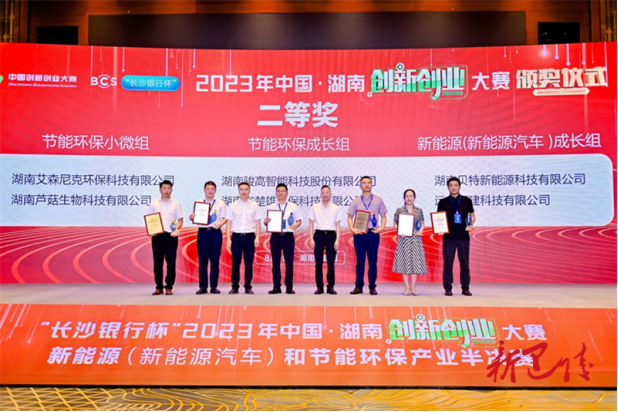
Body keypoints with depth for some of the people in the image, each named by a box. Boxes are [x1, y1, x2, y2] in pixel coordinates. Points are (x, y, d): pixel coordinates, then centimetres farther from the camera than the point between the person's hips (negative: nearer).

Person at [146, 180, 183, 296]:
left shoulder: (176, 204, 9)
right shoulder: (154, 203, 11)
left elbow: (180, 220, 7)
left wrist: (176, 229, -12)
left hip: (171, 236, -1)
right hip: (157, 236, 1)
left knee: (171, 262, -2)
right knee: (157, 262, 3)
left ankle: (169, 287, 7)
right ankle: (159, 287, 12)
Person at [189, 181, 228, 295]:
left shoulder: (220, 203, 8)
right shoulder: (198, 202, 11)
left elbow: (225, 218, 5)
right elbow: (194, 217, 10)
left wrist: (219, 224, -14)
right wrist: (191, 217, -13)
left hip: (215, 232, -1)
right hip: (202, 232, 1)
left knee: (215, 260, 1)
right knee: (202, 260, 1)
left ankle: (214, 286, 8)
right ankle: (203, 286, 8)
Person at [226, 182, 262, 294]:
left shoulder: (254, 205, 6)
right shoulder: (233, 206, 6)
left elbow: (257, 222, 6)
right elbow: (229, 222, 6)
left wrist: (257, 237, -4)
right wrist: (228, 238, -2)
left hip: (250, 236, 0)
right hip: (236, 236, 0)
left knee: (249, 263, 2)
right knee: (235, 263, 1)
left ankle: (248, 286, 11)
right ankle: (235, 286, 11)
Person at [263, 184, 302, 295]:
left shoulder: (293, 207, 9)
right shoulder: (271, 207, 11)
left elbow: (299, 220, 8)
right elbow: (267, 222, 11)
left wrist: (296, 225, -13)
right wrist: (266, 222, -12)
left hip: (288, 236, -1)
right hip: (275, 236, 1)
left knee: (289, 262, -1)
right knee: (275, 262, 3)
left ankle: (289, 287, 5)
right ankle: (276, 286, 9)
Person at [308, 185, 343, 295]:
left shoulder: (336, 208, 7)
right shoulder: (315, 208, 7)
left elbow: (338, 225, 5)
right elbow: (311, 224, 6)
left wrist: (337, 240, -4)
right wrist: (311, 239, -3)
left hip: (331, 235, 0)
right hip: (318, 235, 0)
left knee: (331, 263, 2)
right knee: (318, 263, 2)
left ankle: (331, 286, 10)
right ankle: (319, 287, 9)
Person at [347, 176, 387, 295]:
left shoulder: (378, 200, 9)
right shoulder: (356, 201, 9)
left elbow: (383, 216, 8)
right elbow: (350, 217, 8)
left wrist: (382, 227, -9)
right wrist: (352, 228, -9)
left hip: (373, 232, 0)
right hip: (359, 233, 0)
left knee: (373, 261, 2)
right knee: (360, 260, 3)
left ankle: (372, 287, 11)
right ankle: (359, 286, 9)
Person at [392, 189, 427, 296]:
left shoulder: (419, 210, 8)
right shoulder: (399, 210, 4)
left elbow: (422, 224, 11)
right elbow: (395, 224, 4)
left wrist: (420, 230, -9)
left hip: (415, 239, 1)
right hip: (403, 238, -1)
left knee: (415, 261, 0)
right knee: (404, 261, -1)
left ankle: (413, 287, 7)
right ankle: (407, 287, 6)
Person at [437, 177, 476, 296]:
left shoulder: (467, 201, 8)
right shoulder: (443, 202, 5)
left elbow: (472, 215, 15)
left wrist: (471, 225, -4)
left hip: (464, 237, 1)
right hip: (449, 237, -1)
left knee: (465, 263, 5)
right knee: (448, 262, 1)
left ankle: (465, 288, 13)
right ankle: (448, 288, 8)